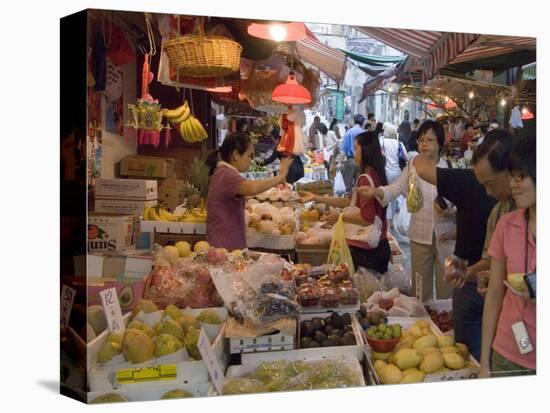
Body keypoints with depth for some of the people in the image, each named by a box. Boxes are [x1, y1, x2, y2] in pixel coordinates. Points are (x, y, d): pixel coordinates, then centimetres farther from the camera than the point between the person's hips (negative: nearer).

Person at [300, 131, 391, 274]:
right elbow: (349, 201, 14)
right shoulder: (376, 175, 9)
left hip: (364, 251, -9)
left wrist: (339, 217, -10)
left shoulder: (366, 179, -19)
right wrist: (316, 198, 15)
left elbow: (367, 218, -23)